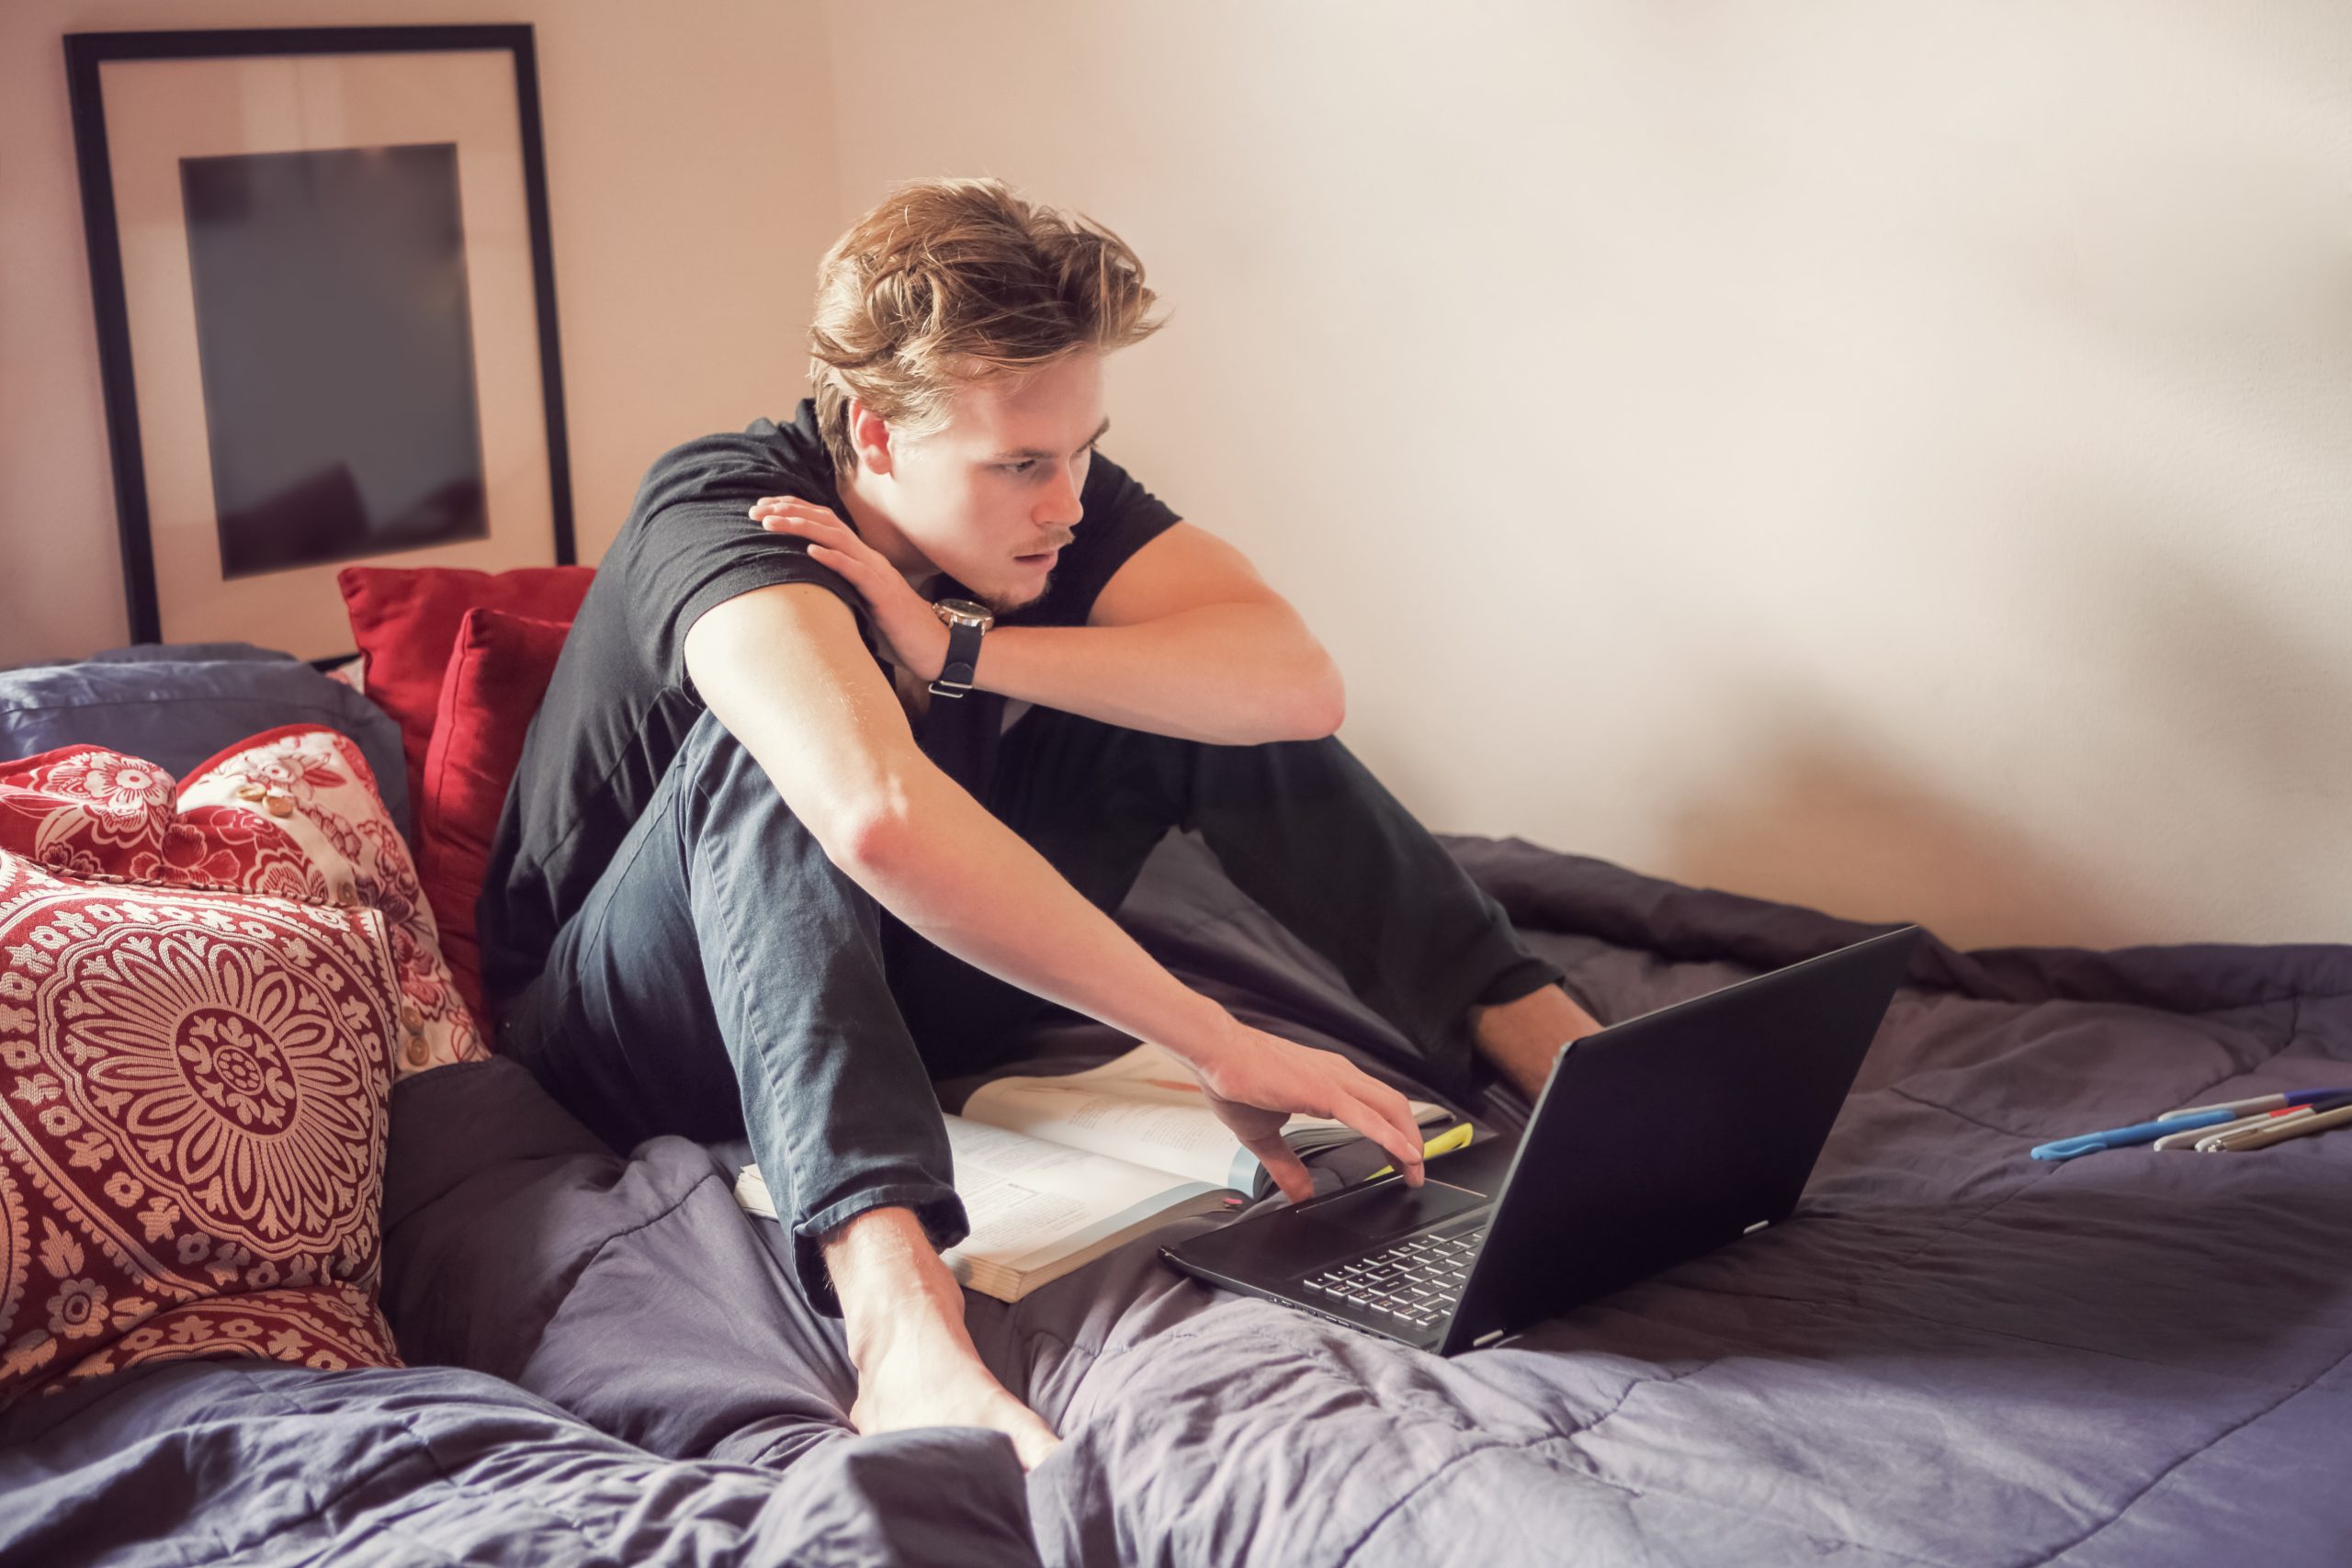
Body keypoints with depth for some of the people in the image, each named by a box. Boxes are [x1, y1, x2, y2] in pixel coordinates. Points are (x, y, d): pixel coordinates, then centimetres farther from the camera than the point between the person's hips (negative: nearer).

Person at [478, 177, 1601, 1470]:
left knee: (1202, 700, -11)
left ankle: (1547, 1043, -13)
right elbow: (878, 815, -49)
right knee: (764, 746, -37)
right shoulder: (721, 511, -29)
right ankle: (895, 1311, -54)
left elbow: (1296, 683, -27)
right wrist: (1213, 1043, -46)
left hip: (895, 995, 5)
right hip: (634, 1039, -5)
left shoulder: (1055, 498, -11)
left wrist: (958, 651, -33)